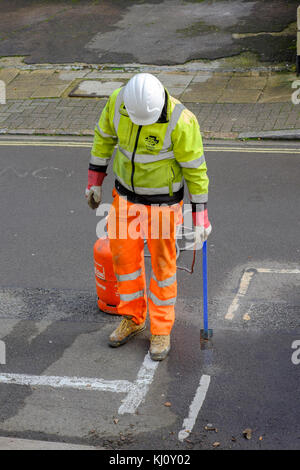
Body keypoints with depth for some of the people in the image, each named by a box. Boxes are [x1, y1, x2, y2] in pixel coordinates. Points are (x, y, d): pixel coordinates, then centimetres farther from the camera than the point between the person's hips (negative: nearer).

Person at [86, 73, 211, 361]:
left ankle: (161, 330, 26)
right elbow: (104, 137, 2)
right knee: (124, 256, 14)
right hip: (126, 195, 4)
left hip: (163, 200, -4)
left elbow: (196, 169, -19)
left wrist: (200, 217, -15)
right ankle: (132, 319, 35)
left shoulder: (181, 121, -30)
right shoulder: (118, 101, -17)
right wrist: (94, 182, 8)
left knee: (162, 263, 9)